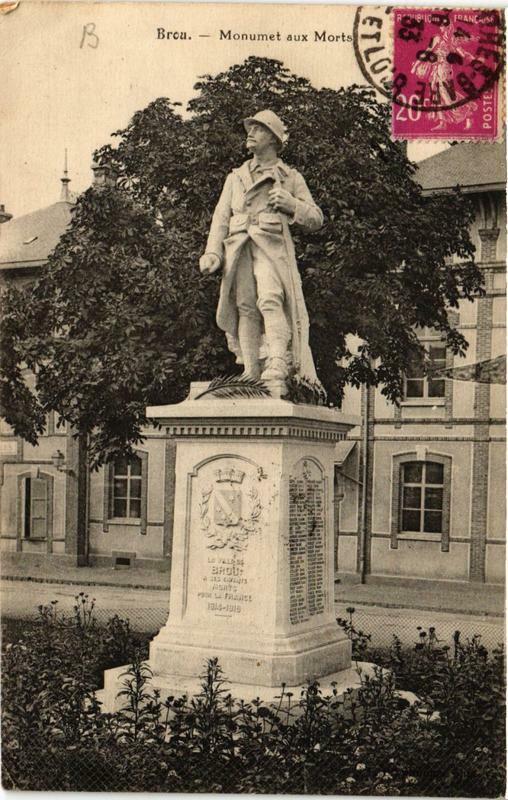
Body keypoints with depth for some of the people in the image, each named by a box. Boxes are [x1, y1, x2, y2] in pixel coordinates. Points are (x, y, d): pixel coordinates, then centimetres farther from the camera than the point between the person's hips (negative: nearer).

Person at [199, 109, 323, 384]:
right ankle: (250, 371, -10)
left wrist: (290, 203, -3)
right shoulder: (236, 177, 27)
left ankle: (278, 363, -30)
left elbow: (316, 219, 15)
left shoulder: (291, 177, 18)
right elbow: (221, 217, 17)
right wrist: (212, 253, 1)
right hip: (239, 248, 3)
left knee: (270, 299, -25)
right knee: (245, 306, -9)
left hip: (272, 245, -3)